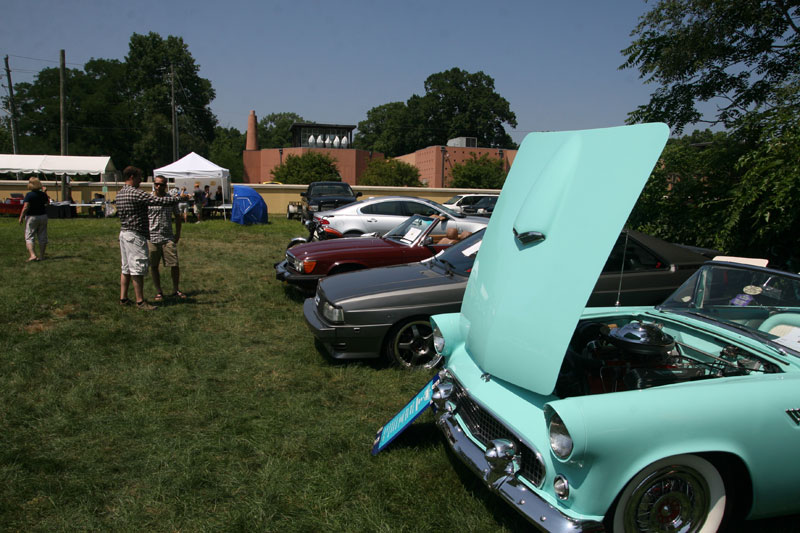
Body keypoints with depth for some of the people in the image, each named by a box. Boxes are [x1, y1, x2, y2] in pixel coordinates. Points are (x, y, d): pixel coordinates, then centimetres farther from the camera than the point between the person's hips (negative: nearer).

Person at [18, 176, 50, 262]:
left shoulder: (29, 195, -14)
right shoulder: (43, 194, 0)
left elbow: (26, 207, -16)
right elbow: (47, 202, 19)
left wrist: (21, 217, -7)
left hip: (32, 217, -5)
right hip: (43, 216, 5)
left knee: (29, 237, 0)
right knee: (42, 237, 9)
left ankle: (32, 255, -15)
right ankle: (41, 256, 13)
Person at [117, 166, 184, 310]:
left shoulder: (120, 194, 13)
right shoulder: (136, 193, -16)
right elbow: (158, 201, -21)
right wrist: (178, 198, -12)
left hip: (124, 233, 10)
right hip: (135, 235, -10)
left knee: (126, 268, 14)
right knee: (138, 269, -5)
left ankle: (123, 298, 19)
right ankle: (140, 301, -1)